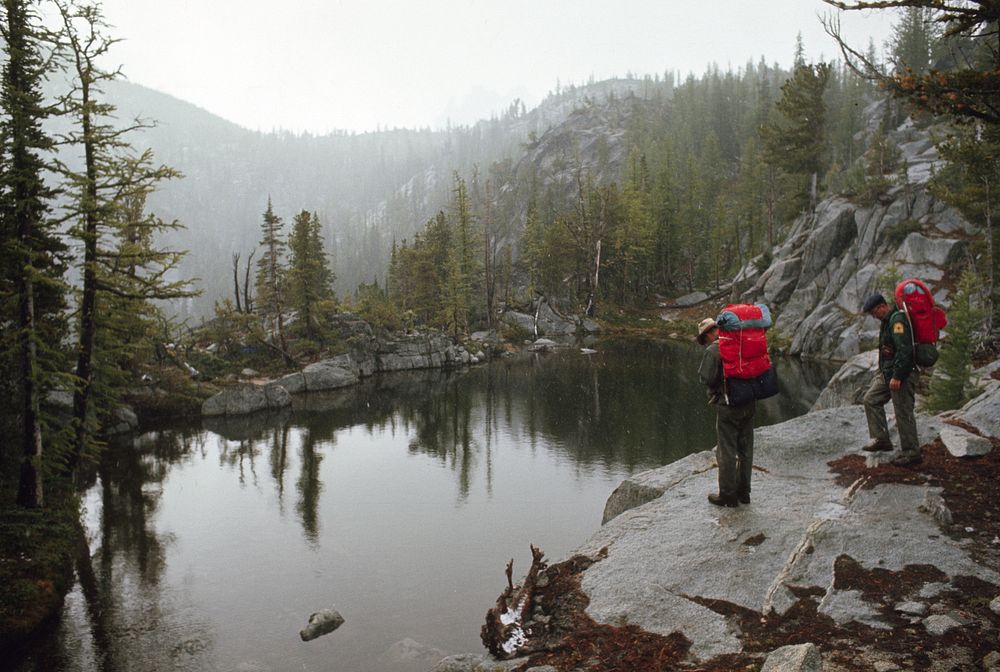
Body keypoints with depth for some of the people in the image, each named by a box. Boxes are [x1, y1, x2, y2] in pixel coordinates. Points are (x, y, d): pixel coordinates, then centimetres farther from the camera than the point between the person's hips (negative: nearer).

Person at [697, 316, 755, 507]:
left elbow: (707, 378, -18)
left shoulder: (713, 350, -14)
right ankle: (743, 491, 26)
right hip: (749, 403, 7)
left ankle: (728, 495, 11)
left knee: (727, 452, 3)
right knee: (745, 450, 15)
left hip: (728, 406, -7)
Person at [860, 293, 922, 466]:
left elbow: (904, 350, -26)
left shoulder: (898, 320, -19)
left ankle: (911, 453, 7)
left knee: (903, 413, -3)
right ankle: (881, 440, 15)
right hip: (888, 373, 11)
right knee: (871, 399, 11)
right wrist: (883, 371, 25)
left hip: (902, 375, -11)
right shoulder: (887, 320, 14)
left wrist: (897, 377, -26)